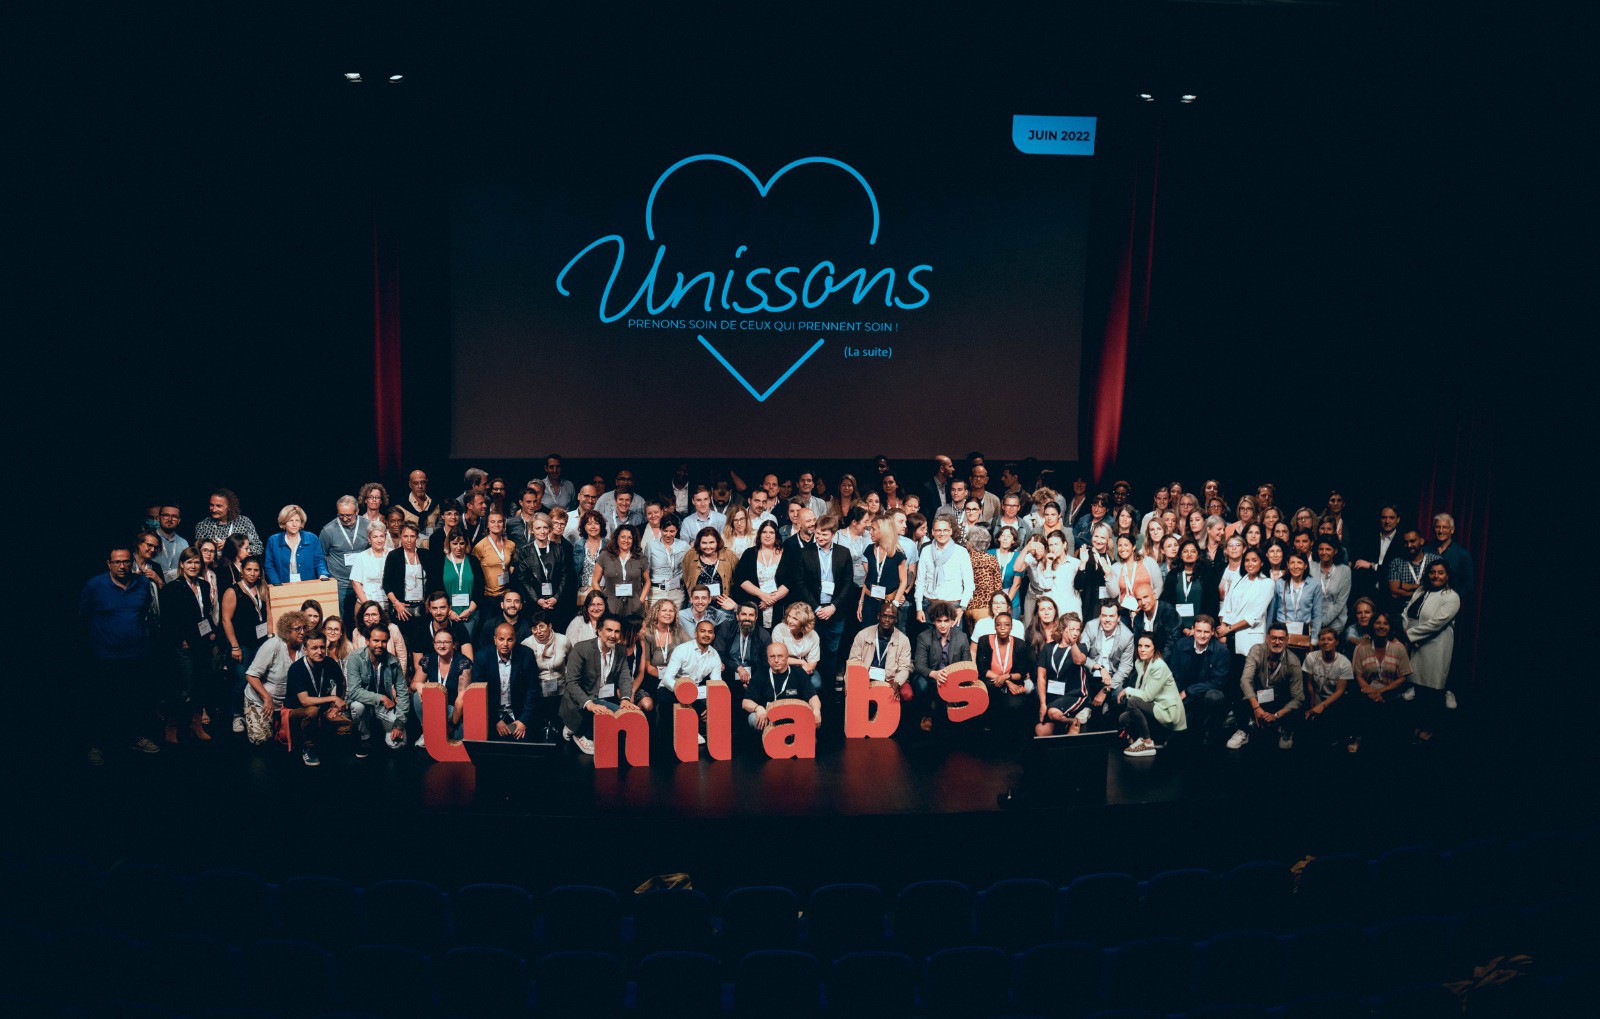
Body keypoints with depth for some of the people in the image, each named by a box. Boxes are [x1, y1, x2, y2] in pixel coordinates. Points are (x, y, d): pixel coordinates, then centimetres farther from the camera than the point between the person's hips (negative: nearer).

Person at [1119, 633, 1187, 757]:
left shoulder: (1159, 667, -19)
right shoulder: (1139, 663, 8)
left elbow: (1147, 696, -20)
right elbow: (1140, 692, 9)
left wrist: (1127, 690, -8)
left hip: (1168, 712, -9)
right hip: (1154, 708, 9)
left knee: (1132, 701, -25)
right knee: (1124, 718, -5)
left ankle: (1147, 744, -14)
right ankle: (1158, 740, 9)